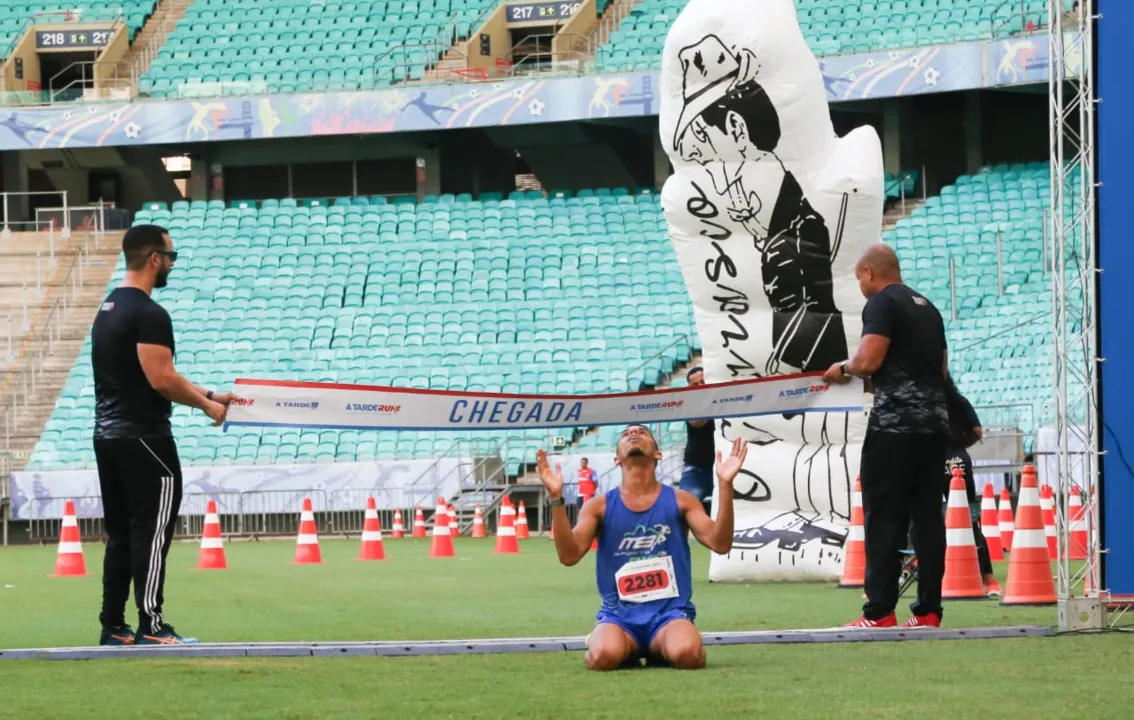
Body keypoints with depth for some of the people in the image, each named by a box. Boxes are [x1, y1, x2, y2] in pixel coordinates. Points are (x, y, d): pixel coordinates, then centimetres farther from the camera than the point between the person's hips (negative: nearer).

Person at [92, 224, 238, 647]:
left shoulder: (108, 310, 17)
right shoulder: (148, 314, -16)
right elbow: (161, 378, -22)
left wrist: (207, 395, 20)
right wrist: (206, 405, -6)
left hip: (107, 433, 10)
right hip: (143, 437, -10)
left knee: (120, 533, 12)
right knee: (151, 532, -6)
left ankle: (113, 627, 13)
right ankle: (150, 627, -7)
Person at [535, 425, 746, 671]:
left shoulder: (679, 501, 6)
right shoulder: (600, 506, 6)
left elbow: (720, 544, -6)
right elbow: (569, 556, -7)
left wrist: (725, 485, -16)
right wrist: (556, 498, -17)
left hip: (670, 612, 0)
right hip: (619, 615, 0)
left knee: (687, 654, -35)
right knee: (605, 656, -35)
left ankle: (659, 649, 5)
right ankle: (628, 650, 5)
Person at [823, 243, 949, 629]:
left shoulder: (882, 303, -5)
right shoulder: (927, 307, 20)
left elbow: (868, 359, -16)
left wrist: (844, 368, 5)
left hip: (895, 423, -8)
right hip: (935, 420, 8)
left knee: (884, 517, -6)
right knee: (927, 514, 8)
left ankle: (880, 612, -9)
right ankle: (928, 610, 6)